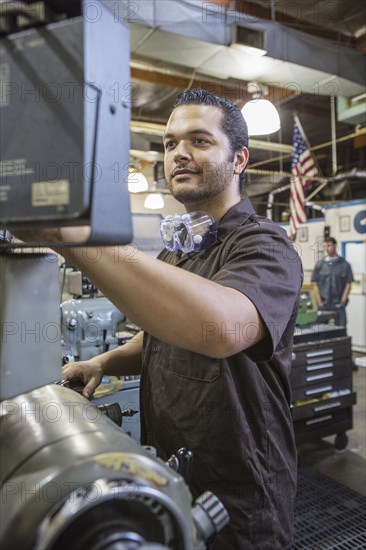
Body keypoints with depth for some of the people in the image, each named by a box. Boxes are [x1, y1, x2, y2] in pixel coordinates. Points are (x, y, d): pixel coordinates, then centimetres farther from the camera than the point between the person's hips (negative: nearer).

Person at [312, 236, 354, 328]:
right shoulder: (319, 264, 4)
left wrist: (342, 303, -6)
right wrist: (320, 302, -3)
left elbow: (348, 285, 0)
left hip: (338, 305, -1)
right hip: (323, 305, 1)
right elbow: (315, 284, 4)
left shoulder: (344, 264, 1)